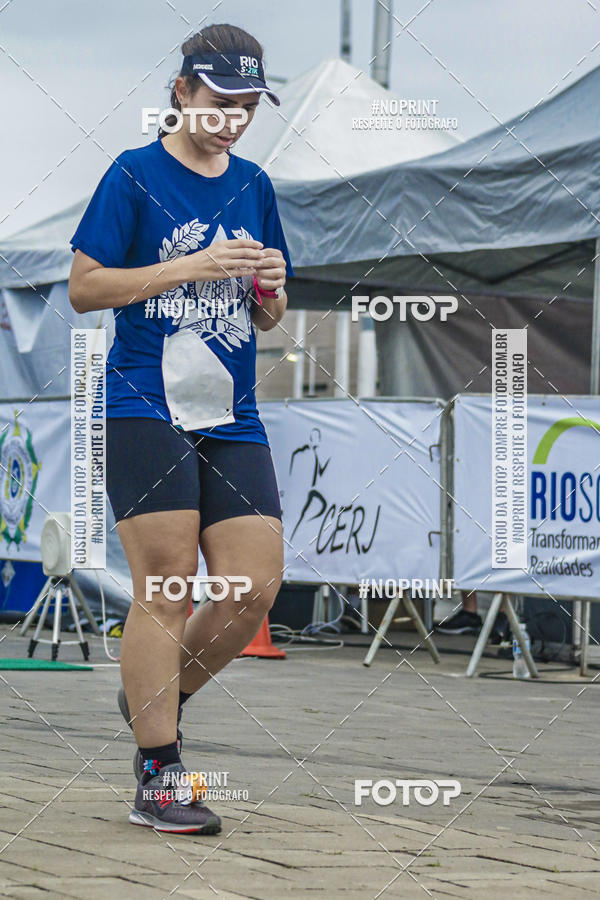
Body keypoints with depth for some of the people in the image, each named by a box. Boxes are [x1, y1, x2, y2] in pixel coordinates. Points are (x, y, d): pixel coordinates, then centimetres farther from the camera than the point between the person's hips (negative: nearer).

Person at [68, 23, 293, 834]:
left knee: (255, 591, -2)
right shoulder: (135, 176, -1)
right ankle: (157, 779, -4)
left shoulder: (253, 187, 15)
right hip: (146, 410, -6)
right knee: (167, 588, -9)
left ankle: (152, 698, 22)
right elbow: (84, 287, -6)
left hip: (232, 419, 6)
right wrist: (193, 267, -12)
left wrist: (270, 288, -2)